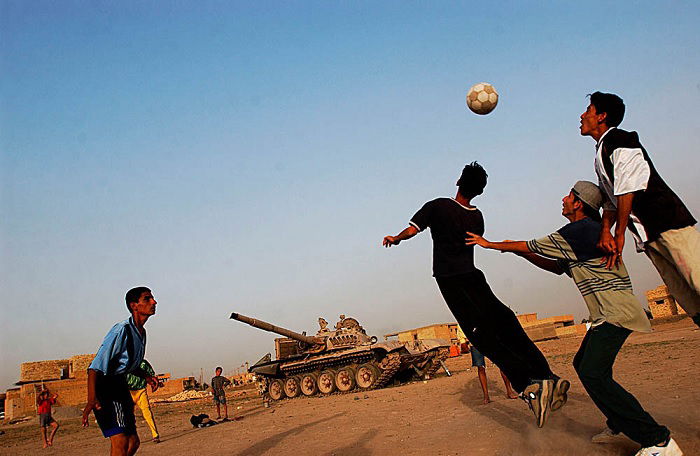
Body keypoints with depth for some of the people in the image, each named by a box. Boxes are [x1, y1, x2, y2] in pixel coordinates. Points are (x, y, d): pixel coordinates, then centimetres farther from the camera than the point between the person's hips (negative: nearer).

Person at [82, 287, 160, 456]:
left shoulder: (141, 332, 10)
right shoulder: (122, 330, -19)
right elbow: (96, 366, -25)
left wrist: (147, 376, 7)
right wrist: (91, 399, -36)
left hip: (121, 387, 10)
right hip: (106, 388, -10)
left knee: (133, 441, 10)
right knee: (120, 442, -18)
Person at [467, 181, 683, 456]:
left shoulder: (581, 230, -14)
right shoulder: (586, 231, 18)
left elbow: (534, 246, -8)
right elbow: (558, 267, 26)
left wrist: (489, 244, 4)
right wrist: (520, 252, 18)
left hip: (615, 312, -11)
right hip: (605, 315, 11)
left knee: (593, 374, -20)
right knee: (583, 365, 18)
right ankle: (619, 423, 27)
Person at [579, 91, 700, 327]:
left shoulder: (618, 140, -4)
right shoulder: (601, 156, 23)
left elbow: (628, 189, -13)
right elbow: (610, 200, 20)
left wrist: (619, 234, -11)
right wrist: (605, 231, 2)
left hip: (668, 222, -8)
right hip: (648, 236, 8)